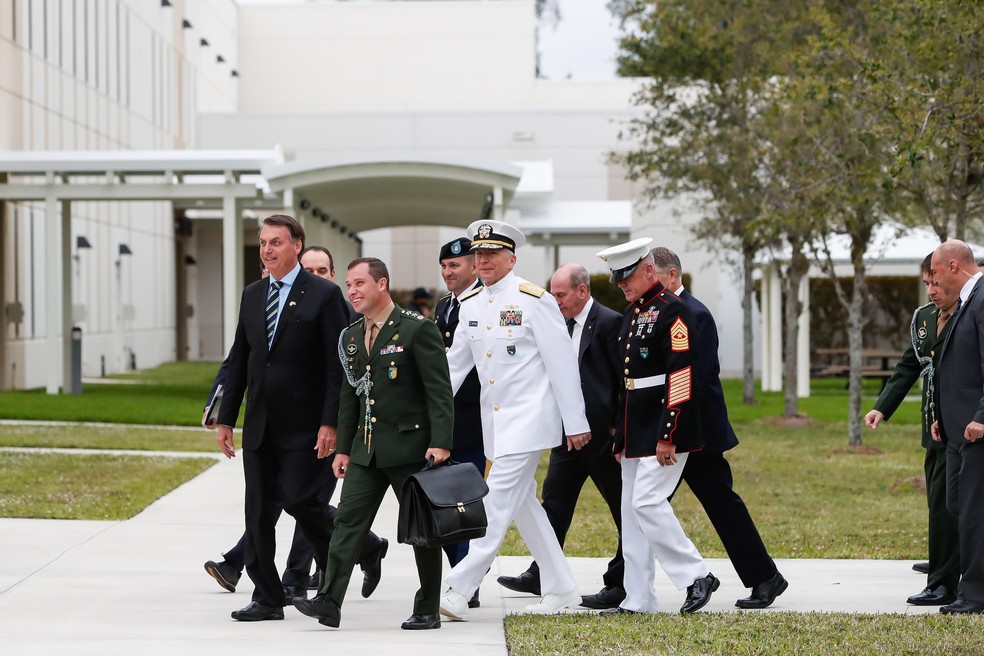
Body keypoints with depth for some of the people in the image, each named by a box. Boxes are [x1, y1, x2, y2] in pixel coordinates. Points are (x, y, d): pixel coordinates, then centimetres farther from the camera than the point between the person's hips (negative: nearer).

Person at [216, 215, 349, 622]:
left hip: (303, 424, -6)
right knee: (258, 510, 4)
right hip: (259, 423, 6)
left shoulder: (323, 295, -6)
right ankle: (267, 598, 11)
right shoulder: (252, 295, 12)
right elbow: (239, 359, 15)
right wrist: (225, 418, 11)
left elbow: (336, 365, -9)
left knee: (298, 500, -11)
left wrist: (330, 423, -16)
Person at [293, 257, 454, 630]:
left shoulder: (417, 330, -9)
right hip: (366, 448, 6)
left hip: (410, 445, -6)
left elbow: (439, 391, -12)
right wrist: (344, 448, 15)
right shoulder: (351, 337, 13)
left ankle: (428, 610, 10)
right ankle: (330, 602, -7)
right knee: (348, 520, -3)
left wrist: (440, 443, -19)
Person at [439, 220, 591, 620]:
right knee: (522, 502, 11)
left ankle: (460, 590, -15)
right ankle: (560, 589, 21)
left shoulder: (533, 300, -9)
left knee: (498, 501, -12)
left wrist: (576, 423, -10)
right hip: (494, 419, 8)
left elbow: (563, 363, -9)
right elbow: (455, 364, 14)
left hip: (528, 417, -8)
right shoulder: (470, 305, 10)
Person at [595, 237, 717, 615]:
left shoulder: (671, 311, -12)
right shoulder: (630, 315, 16)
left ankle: (697, 577, -3)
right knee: (632, 511, 8)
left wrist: (668, 435, -21)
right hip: (636, 434, 9)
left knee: (647, 502, -14)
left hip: (662, 430, -9)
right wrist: (621, 435, 19)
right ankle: (638, 601, 11)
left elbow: (681, 375, -18)